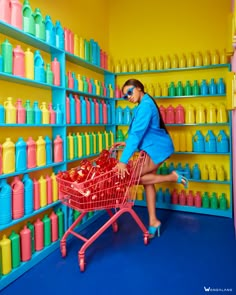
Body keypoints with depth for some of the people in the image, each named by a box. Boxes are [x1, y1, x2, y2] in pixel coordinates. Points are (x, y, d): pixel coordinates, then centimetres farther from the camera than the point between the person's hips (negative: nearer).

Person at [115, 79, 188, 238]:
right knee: (148, 182, 9)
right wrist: (127, 143, 6)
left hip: (157, 148, -10)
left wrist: (123, 160, -31)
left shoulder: (145, 105, -19)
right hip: (154, 147, 10)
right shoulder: (145, 104, 12)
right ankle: (153, 222, 17)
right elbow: (139, 132, 18)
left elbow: (137, 133, -28)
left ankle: (173, 177, -2)